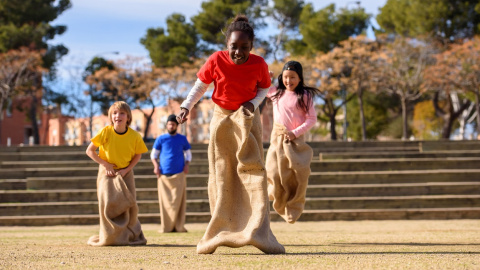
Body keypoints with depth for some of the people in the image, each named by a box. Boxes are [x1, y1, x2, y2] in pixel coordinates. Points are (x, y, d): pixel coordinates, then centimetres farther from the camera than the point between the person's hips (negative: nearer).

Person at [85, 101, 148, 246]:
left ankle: (131, 235, 10)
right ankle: (110, 238, -1)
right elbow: (89, 150, -7)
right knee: (108, 203, -13)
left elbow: (138, 155, 5)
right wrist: (105, 164, -14)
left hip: (125, 173, 1)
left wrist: (127, 169, -10)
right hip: (107, 173, -1)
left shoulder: (134, 136, -11)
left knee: (128, 203, -7)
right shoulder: (106, 132, -15)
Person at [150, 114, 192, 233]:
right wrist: (156, 165, -4)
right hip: (164, 174, 0)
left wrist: (186, 164, 3)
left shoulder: (182, 139, 12)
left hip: (178, 174, 0)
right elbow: (154, 154, 13)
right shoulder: (161, 139, 9)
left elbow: (188, 153, 21)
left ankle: (179, 226, -3)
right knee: (165, 201, -3)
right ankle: (165, 227, -1)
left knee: (178, 200, -6)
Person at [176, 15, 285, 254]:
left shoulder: (259, 65, -15)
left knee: (252, 172, -9)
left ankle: (258, 233, -12)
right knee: (221, 176, 5)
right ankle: (219, 234, 12)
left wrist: (253, 103, -16)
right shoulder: (216, 61, -17)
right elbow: (200, 85, -4)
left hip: (247, 120, 0)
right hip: (221, 118, 1)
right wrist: (186, 106, -16)